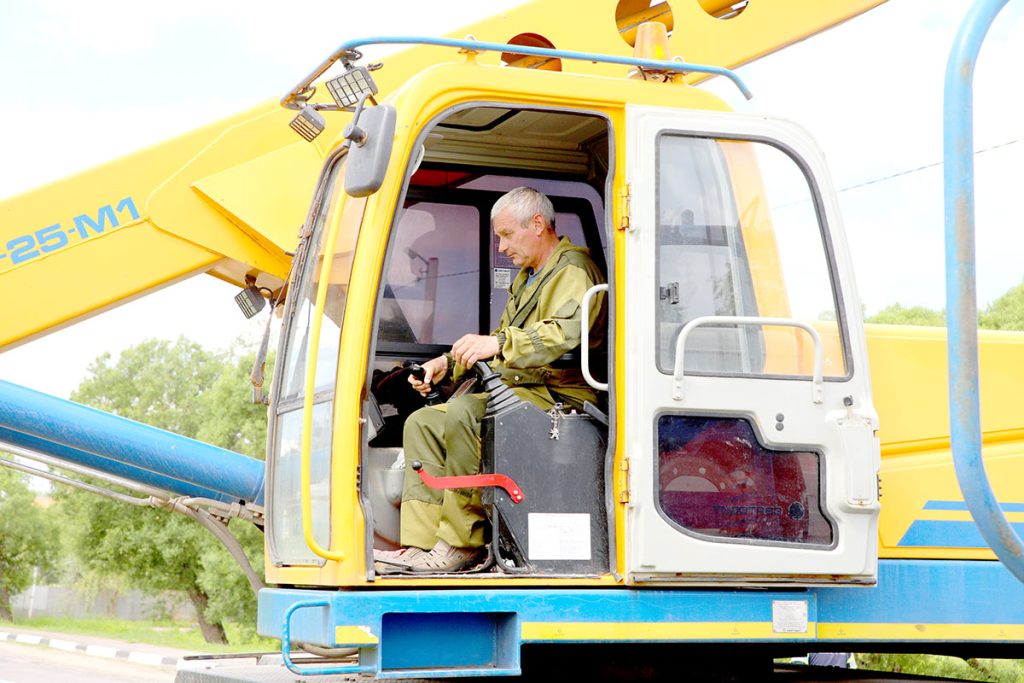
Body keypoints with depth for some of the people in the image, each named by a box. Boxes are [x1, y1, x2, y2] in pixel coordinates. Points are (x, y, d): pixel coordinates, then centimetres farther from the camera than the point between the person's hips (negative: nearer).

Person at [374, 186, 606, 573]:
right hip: (516, 392, 11)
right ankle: (422, 543, -13)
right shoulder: (526, 277, 25)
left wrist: (498, 344, -35)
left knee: (463, 414, -32)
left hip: (559, 397, -10)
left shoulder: (573, 270, -7)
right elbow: (500, 341, 31)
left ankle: (461, 545, -28)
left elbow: (565, 334, -25)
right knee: (423, 422, -2)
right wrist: (448, 363, 16)